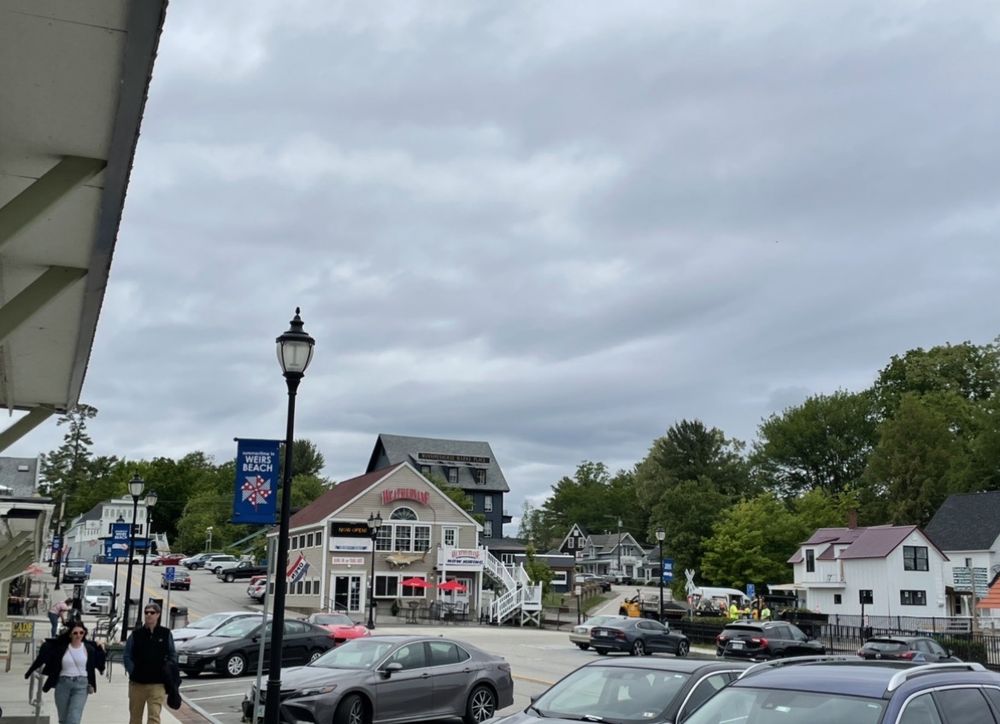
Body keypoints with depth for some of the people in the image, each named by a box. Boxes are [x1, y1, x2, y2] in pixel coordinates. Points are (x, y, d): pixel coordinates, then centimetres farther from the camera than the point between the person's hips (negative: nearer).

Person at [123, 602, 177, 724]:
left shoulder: (166, 634, 3)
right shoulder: (136, 634, 3)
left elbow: (173, 656, 10)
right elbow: (126, 656, 6)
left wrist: (165, 671, -2)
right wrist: (133, 671, -4)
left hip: (158, 684, -2)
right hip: (137, 683, 2)